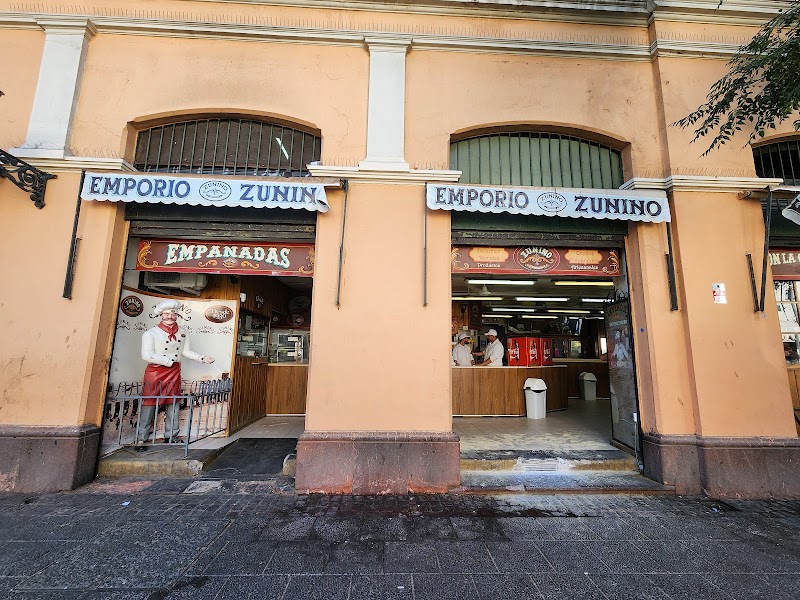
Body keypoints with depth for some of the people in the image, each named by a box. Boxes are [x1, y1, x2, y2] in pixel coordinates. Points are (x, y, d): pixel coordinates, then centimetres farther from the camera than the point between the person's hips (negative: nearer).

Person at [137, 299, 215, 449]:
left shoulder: (182, 333, 6)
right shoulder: (151, 333, -11)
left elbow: (186, 351, 11)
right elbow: (147, 355, -17)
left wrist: (202, 358, 0)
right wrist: (169, 361, -17)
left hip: (174, 372, 5)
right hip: (155, 372, -4)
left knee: (173, 404, 10)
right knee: (149, 405, 2)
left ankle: (170, 436, 23)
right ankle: (141, 438, 16)